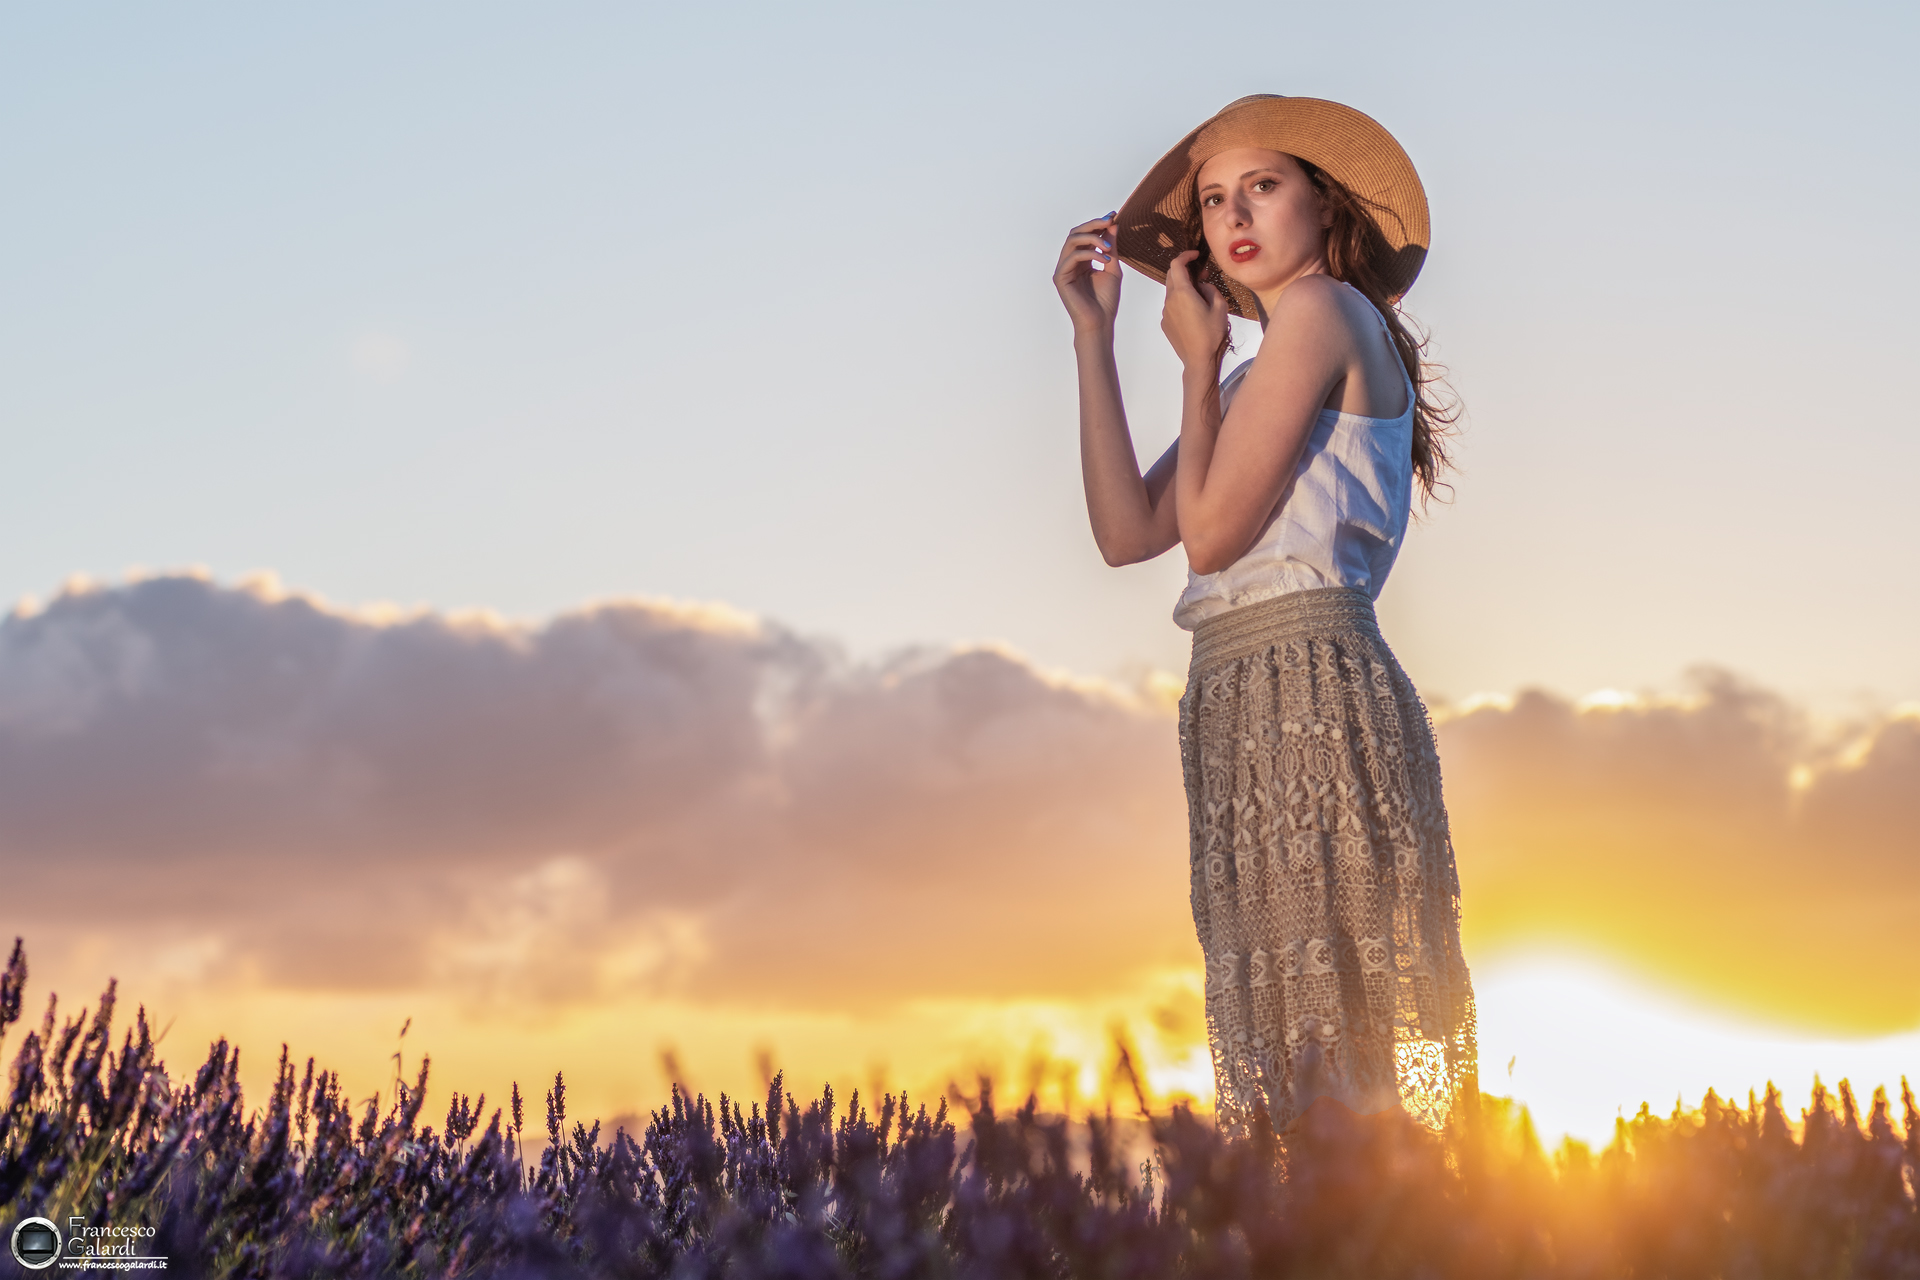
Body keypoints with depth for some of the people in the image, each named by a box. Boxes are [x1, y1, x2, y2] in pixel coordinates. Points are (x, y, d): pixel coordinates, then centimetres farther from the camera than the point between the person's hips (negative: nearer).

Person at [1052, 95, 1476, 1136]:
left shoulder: (1324, 309, -4)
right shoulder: (1256, 379, 23)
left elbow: (1211, 532, -10)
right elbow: (1126, 531, 10)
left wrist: (1198, 363, 3)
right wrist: (1093, 331, 13)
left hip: (1309, 693, -9)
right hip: (1246, 705, 9)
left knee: (1334, 1040, -10)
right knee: (1290, 1054, 7)